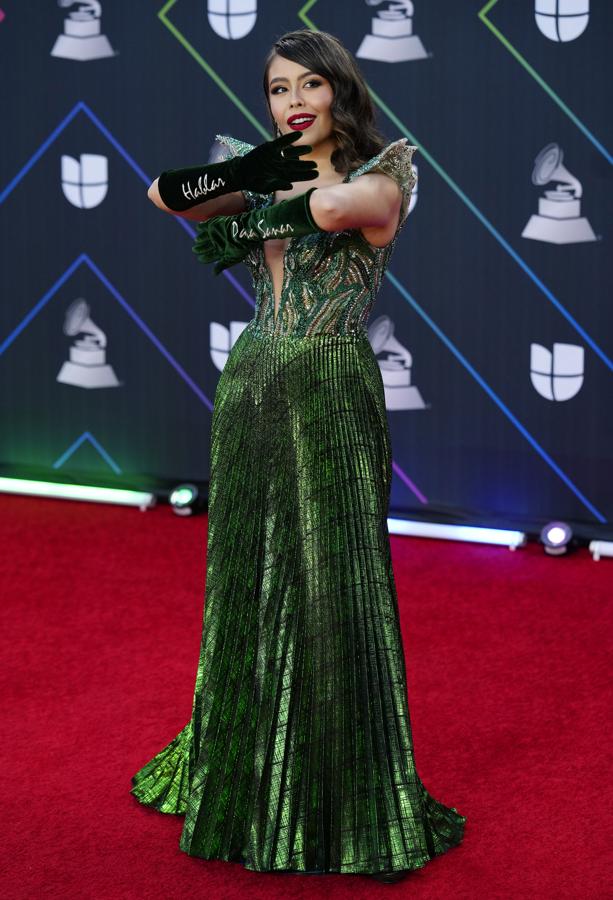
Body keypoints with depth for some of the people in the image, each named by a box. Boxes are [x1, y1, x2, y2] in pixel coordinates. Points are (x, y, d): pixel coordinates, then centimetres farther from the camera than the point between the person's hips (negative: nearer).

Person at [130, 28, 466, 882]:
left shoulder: (381, 182, -6)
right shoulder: (269, 175, 12)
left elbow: (333, 207, -28)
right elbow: (165, 193, 5)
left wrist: (270, 185, -8)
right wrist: (248, 169, -11)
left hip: (330, 393, -6)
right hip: (252, 387, 6)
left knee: (330, 586, -3)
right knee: (247, 579, 12)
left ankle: (346, 797, 8)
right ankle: (243, 772, 27)